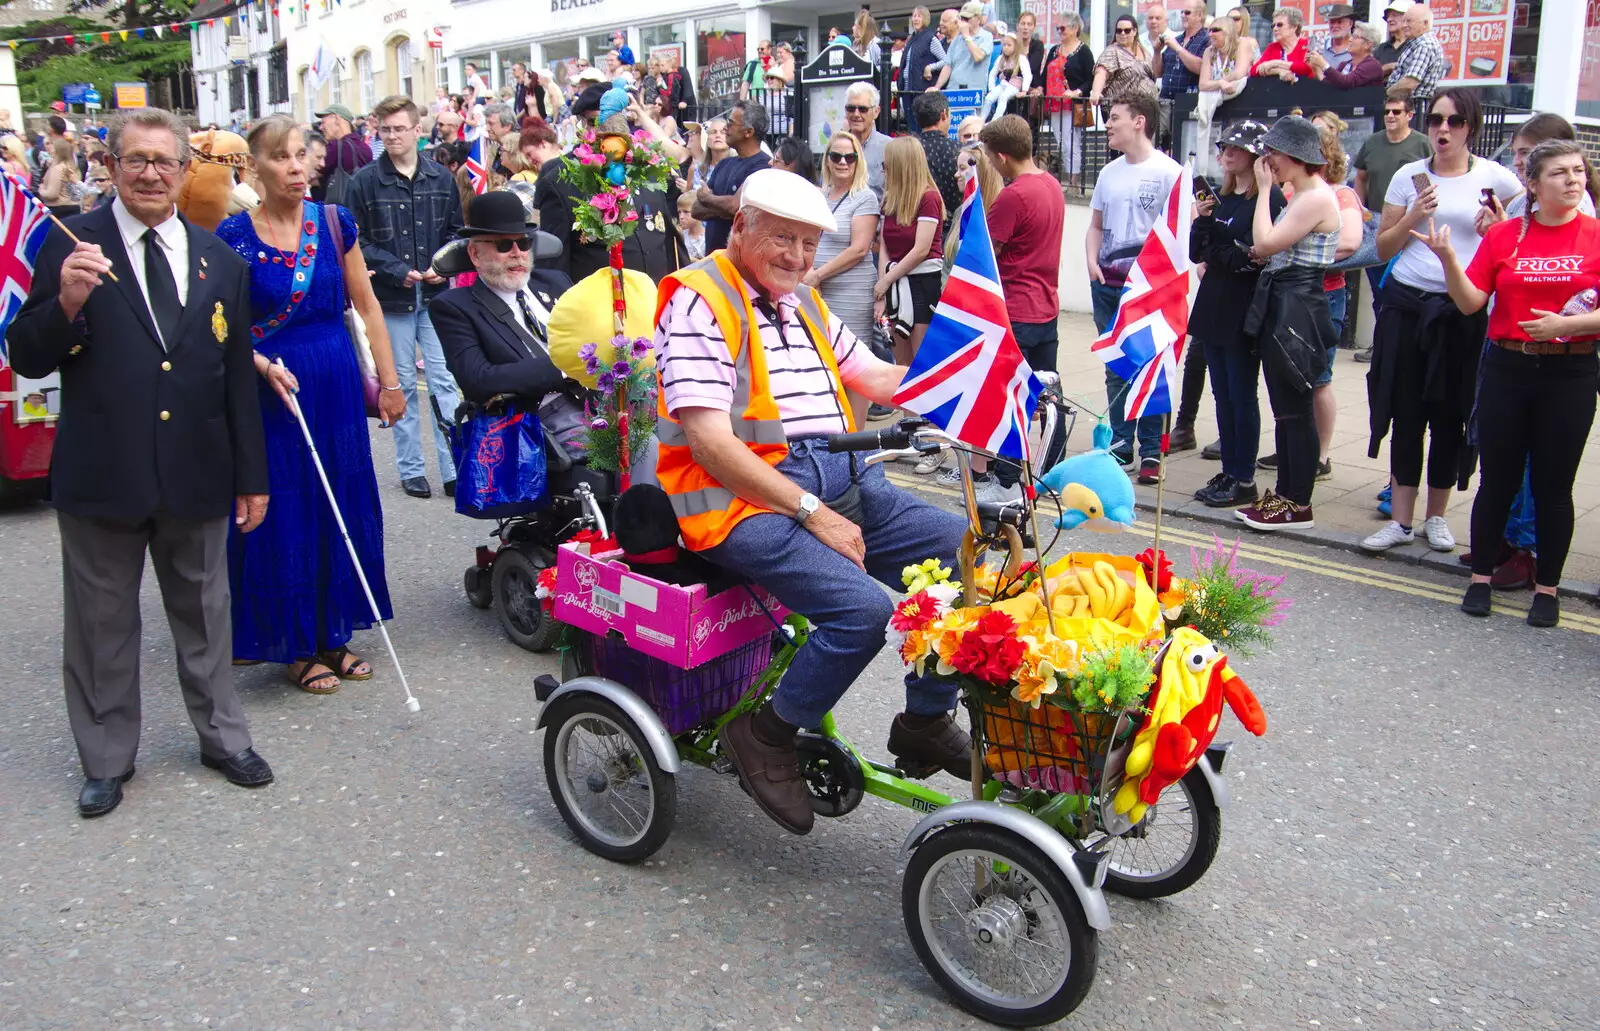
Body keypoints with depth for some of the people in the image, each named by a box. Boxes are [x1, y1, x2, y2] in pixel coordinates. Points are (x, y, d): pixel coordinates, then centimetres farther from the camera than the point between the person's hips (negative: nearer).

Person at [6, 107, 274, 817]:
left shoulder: (220, 263, 6)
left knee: (204, 614, 16)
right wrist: (66, 303, -26)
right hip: (101, 478, -2)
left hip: (196, 477, 3)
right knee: (101, 626, 11)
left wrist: (251, 477, 9)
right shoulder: (73, 245, -4)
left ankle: (222, 737, 33)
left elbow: (238, 379, 9)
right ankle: (107, 759, 28)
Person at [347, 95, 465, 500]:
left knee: (444, 381, -2)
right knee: (402, 385, 7)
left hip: (435, 296, 1)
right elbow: (358, 242, -3)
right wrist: (398, 271, -14)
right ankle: (411, 468, 16)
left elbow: (456, 230, 12)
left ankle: (453, 467, 3)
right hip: (390, 299, -1)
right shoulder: (364, 181, -2)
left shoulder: (440, 178, 5)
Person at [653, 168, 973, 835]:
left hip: (841, 482, 8)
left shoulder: (802, 301, 21)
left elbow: (873, 378, 21)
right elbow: (709, 441, -16)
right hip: (745, 500, -8)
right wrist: (812, 513, -19)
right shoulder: (699, 301, -6)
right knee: (863, 608, -28)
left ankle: (925, 722, 11)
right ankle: (767, 735, -3)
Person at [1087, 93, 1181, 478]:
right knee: (1115, 370, 11)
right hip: (1107, 285, 6)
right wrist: (1092, 261, 2)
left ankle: (1151, 452, 5)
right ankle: (1120, 445, 21)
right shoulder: (1110, 172, 14)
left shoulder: (1168, 172, -6)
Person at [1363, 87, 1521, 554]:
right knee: (1407, 414, 2)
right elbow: (1384, 249, 7)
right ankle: (1400, 520, 9)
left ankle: (1436, 516, 19)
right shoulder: (1409, 176, 5)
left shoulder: (1495, 179, 1)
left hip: (1464, 311, -1)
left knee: (1451, 417, 4)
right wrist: (1413, 216, -9)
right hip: (1407, 305, 1)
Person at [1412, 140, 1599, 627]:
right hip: (1507, 368, 1)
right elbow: (1471, 302, -1)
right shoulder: (1504, 234, 3)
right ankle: (1481, 577, 20)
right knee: (1498, 478, 7)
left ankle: (1547, 587, 18)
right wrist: (1447, 259, -14)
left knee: (1553, 484, 6)